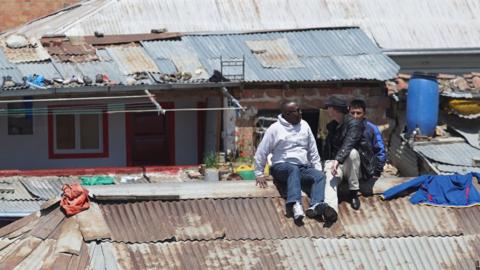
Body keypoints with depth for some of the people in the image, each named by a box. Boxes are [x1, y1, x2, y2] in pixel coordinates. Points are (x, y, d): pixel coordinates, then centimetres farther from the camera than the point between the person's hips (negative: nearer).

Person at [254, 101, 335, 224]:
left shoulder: (304, 126, 13)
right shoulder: (275, 129, -1)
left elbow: (313, 151, 18)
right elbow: (261, 152, 1)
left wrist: (318, 168, 9)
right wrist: (259, 174, -3)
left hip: (303, 167, 5)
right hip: (282, 167, -5)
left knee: (320, 176, -25)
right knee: (294, 169, -38)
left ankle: (315, 206, -50)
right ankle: (295, 204, -60)